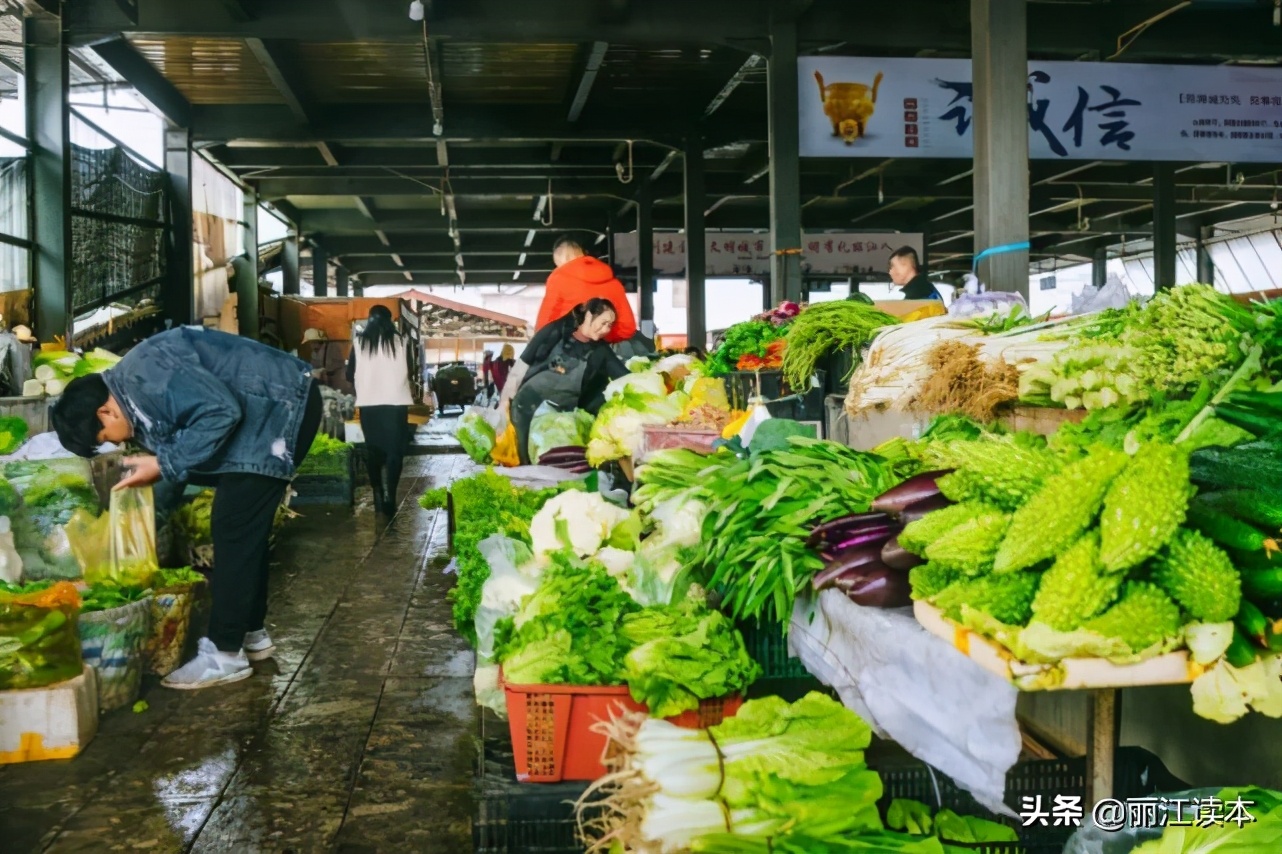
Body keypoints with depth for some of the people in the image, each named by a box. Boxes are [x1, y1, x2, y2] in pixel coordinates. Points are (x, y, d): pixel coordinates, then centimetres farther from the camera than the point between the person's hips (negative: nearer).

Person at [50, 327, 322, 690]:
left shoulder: (144, 376, -18)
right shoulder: (136, 395, 13)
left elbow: (221, 412, -26)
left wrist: (164, 465, -18)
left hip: (282, 406, -11)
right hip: (271, 413, 11)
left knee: (234, 530, -9)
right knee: (243, 529, 15)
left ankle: (226, 653, -2)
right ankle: (251, 633, 25)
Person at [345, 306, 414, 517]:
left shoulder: (359, 342, 1)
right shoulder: (400, 341, -1)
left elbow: (350, 374, 7)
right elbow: (409, 371, 10)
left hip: (368, 403, 1)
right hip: (396, 402, -1)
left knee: (373, 450, 13)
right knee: (395, 451, 3)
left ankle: (378, 496, 14)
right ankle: (390, 498, -4)